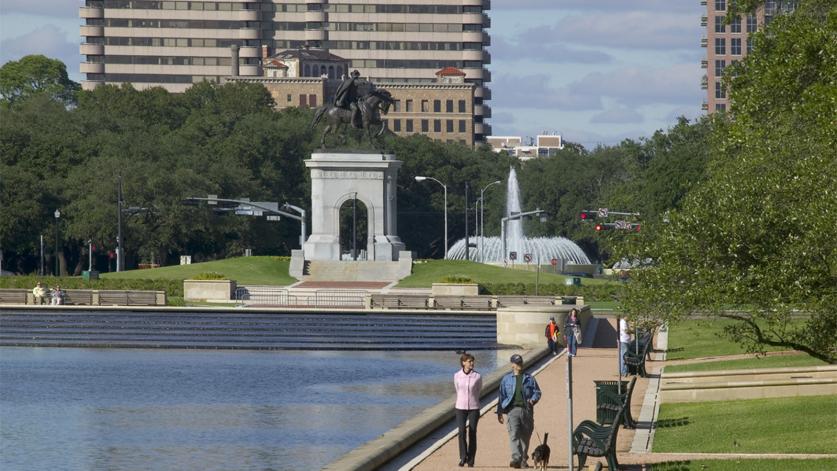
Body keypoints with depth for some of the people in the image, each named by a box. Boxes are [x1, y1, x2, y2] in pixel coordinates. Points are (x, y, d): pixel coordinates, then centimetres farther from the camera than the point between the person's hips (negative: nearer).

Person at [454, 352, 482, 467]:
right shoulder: (457, 376, 0)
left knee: (472, 434, 0)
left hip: (473, 408, 0)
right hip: (461, 407, 0)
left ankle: (470, 460, 8)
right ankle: (463, 457, -1)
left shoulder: (477, 376, -3)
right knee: (462, 432, -12)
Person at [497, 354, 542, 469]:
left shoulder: (529, 378, 13)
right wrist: (499, 412, 9)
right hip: (512, 410, -1)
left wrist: (533, 400, -12)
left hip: (527, 410, 1)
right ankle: (516, 459, -28)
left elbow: (537, 392, 11)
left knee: (525, 436, 6)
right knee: (514, 435, -18)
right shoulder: (506, 379, 14)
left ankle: (523, 460, 18)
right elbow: (501, 396, 15)